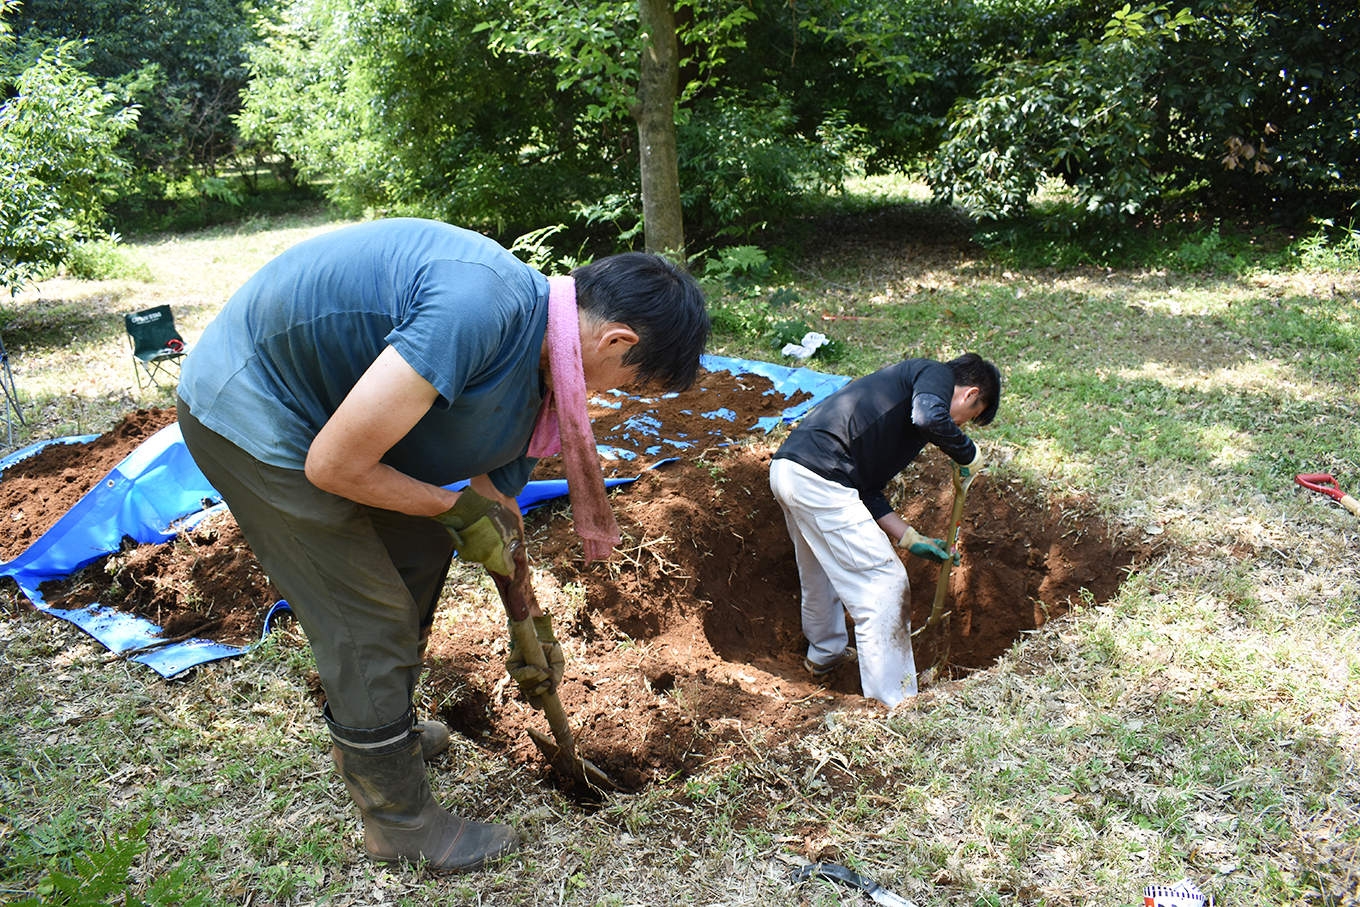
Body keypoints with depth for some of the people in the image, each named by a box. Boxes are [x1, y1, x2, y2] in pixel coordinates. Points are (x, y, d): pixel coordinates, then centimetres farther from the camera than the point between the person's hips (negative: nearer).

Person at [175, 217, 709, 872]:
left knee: (420, 550, 19)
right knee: (371, 621, -3)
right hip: (245, 417, -9)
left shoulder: (537, 373, -2)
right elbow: (335, 466, -29)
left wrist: (530, 628, 20)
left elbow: (497, 511, 12)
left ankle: (376, 732, 42)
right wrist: (454, 507, -14)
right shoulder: (478, 309, -33)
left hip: (314, 403, 9)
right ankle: (398, 821, 19)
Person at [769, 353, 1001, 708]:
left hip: (785, 469, 10)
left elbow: (868, 490, 24)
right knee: (884, 583, -3)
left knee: (821, 571, 32)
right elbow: (929, 415, -23)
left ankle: (824, 653, 55)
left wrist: (911, 539, 24)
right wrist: (967, 453, -4)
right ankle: (894, 706, 2)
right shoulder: (937, 373, 4)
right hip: (819, 477, -10)